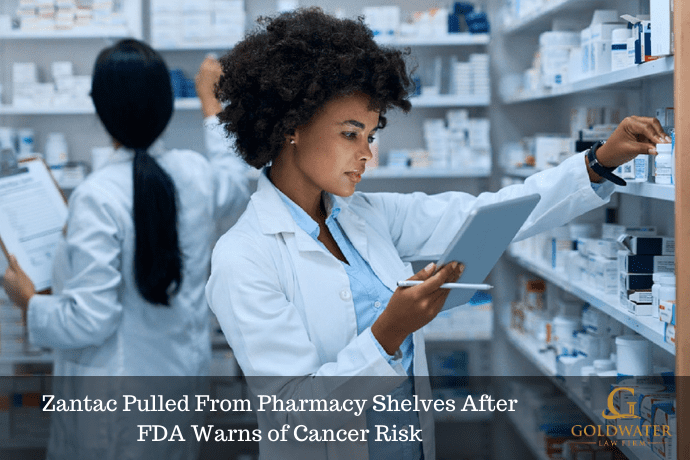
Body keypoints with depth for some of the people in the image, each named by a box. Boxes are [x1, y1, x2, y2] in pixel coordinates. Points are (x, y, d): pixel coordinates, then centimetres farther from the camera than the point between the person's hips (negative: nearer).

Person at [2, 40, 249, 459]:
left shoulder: (97, 197, -23)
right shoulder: (195, 173, -6)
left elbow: (89, 320, -23)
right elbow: (235, 182, 22)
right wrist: (210, 102, 36)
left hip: (113, 391, -6)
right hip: (183, 375, 6)